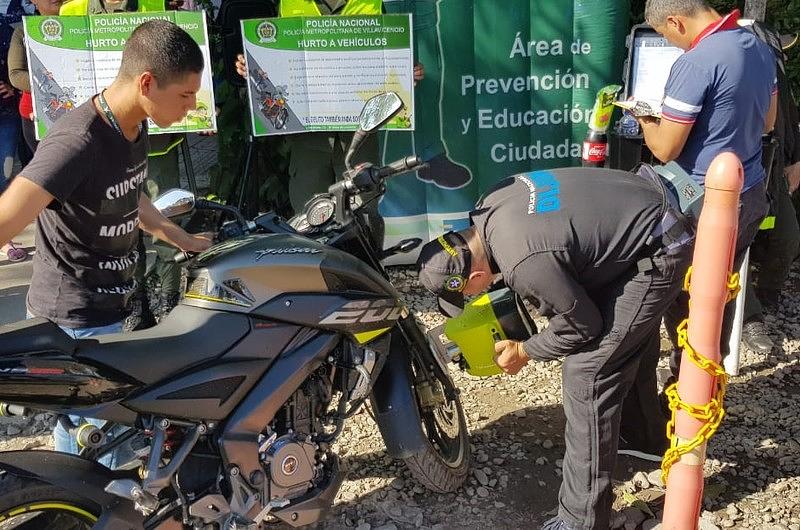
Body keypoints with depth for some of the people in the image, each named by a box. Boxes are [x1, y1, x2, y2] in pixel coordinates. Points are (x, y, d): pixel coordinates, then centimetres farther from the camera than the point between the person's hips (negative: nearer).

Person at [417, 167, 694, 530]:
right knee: (628, 345, 29)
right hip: (646, 214, 10)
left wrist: (524, 352, -5)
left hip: (658, 254, -10)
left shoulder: (523, 263, -34)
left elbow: (582, 324, -19)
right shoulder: (487, 208, -7)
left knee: (588, 372, -12)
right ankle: (648, 432, 57)